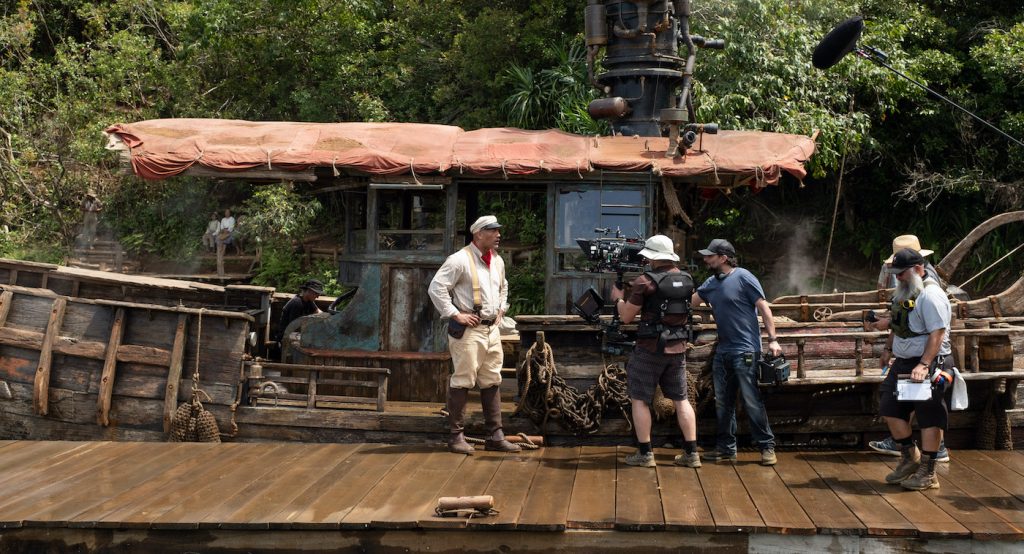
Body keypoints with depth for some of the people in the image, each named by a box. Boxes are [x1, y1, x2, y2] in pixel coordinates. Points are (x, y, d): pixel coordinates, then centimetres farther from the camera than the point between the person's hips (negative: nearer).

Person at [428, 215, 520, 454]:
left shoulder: (497, 261, 14)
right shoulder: (460, 259, -12)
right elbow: (436, 288, -16)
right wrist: (455, 314, -16)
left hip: (491, 328, 8)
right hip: (468, 329, -8)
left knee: (491, 382, 9)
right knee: (463, 381, -6)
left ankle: (495, 436, 15)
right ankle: (456, 436, 1)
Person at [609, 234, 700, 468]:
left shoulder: (645, 282, -14)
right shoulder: (686, 279, 5)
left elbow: (626, 317, -8)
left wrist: (618, 298, 11)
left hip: (650, 349, -5)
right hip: (678, 349, 6)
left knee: (639, 399, 6)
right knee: (681, 399, 12)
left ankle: (645, 454, 5)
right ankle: (691, 453, 10)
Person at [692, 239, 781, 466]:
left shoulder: (743, 277, -10)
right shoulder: (711, 283, 11)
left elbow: (763, 307, -10)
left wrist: (772, 340, -15)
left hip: (745, 351, -8)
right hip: (723, 351, 8)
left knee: (752, 402, -6)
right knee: (723, 403, 11)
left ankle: (767, 447, 3)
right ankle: (727, 448, 20)